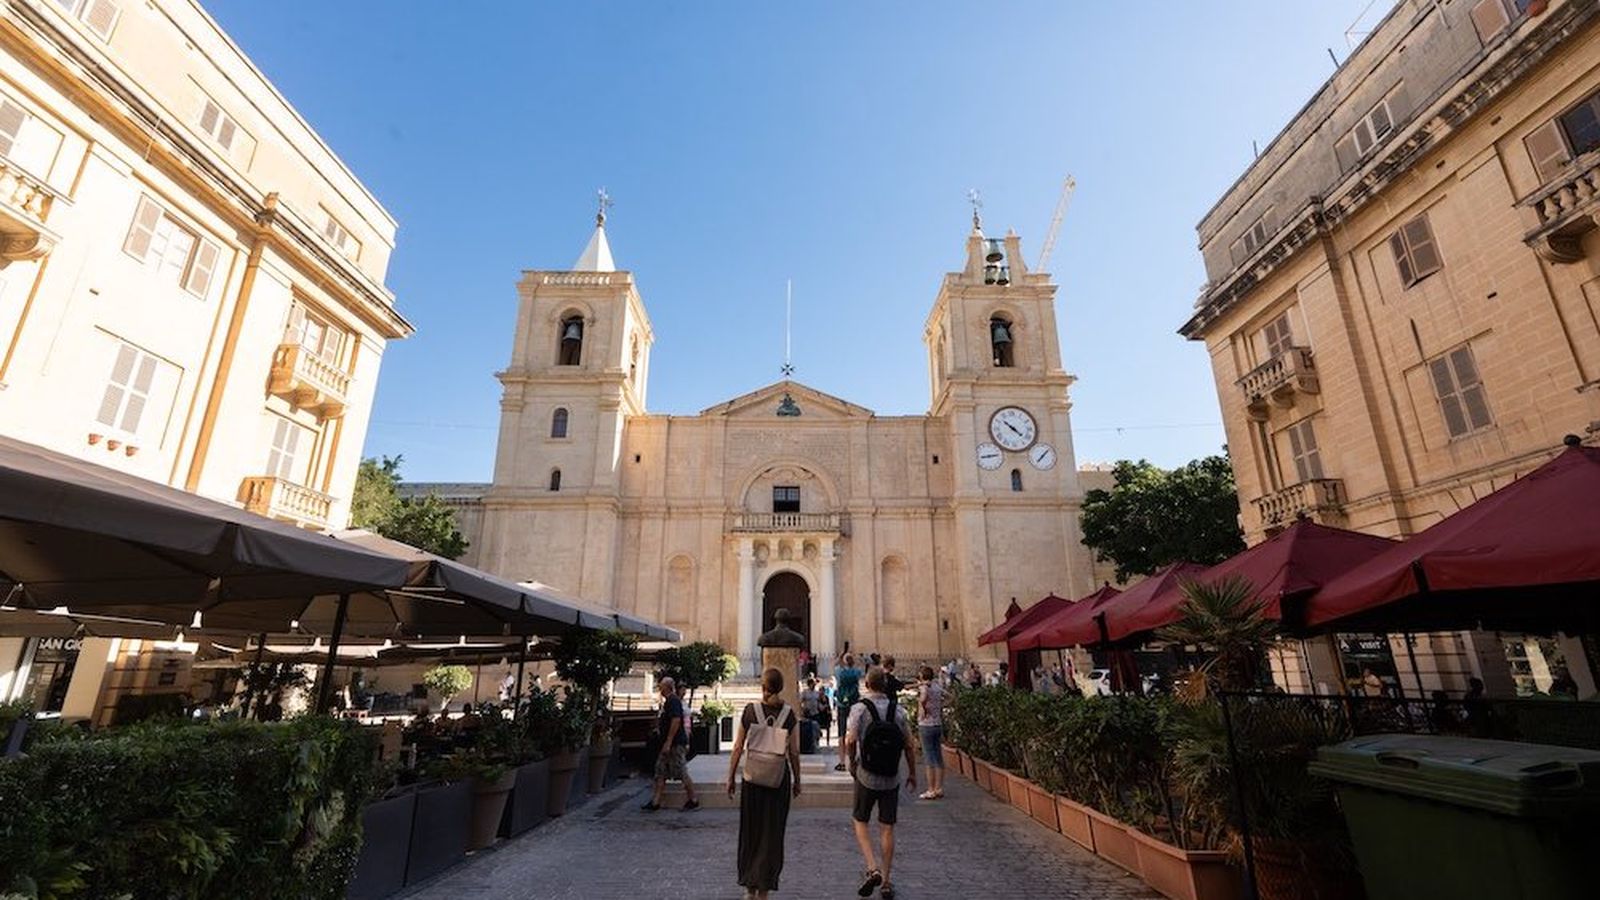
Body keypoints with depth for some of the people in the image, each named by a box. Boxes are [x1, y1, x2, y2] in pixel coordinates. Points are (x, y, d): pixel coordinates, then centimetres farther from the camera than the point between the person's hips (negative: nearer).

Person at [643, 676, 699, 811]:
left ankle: (693, 801, 6)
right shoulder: (668, 701, 16)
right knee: (660, 772, 10)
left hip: (676, 744, -11)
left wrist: (668, 742, -26)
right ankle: (655, 802, 14)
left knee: (682, 773, -3)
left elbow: (676, 720, -25)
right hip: (669, 744, 11)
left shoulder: (673, 701, -16)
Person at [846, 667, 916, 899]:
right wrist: (912, 773, 12)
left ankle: (872, 869, 0)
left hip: (866, 776, -2)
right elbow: (908, 745, 1)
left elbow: (850, 741, -18)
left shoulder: (860, 708, -10)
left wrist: (852, 763, 0)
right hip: (892, 778, 3)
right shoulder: (898, 710, -2)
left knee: (860, 821, 15)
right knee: (887, 828, 12)